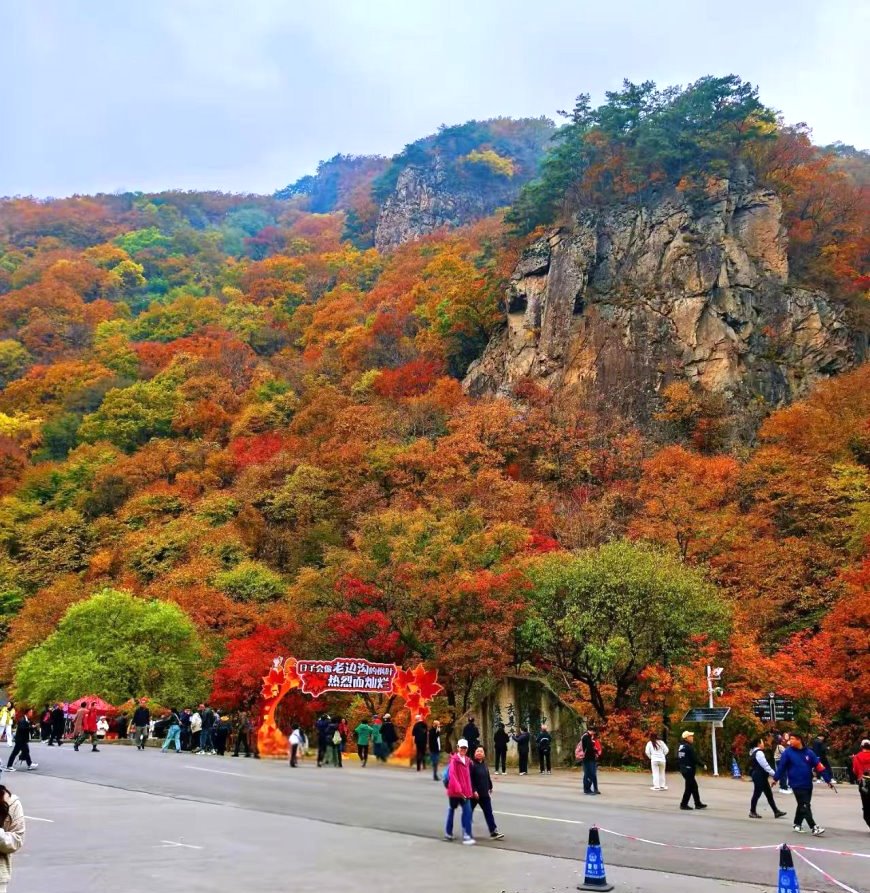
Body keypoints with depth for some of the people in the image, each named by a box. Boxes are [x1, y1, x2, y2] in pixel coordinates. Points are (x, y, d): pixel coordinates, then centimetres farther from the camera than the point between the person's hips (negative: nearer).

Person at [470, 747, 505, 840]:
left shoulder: (484, 764, 8)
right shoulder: (472, 764, -14)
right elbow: (470, 779, -19)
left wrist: (490, 788, 19)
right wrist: (474, 791, -23)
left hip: (484, 794, 6)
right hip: (474, 794, -6)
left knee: (488, 812, 2)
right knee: (470, 811, 9)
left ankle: (494, 831, 1)